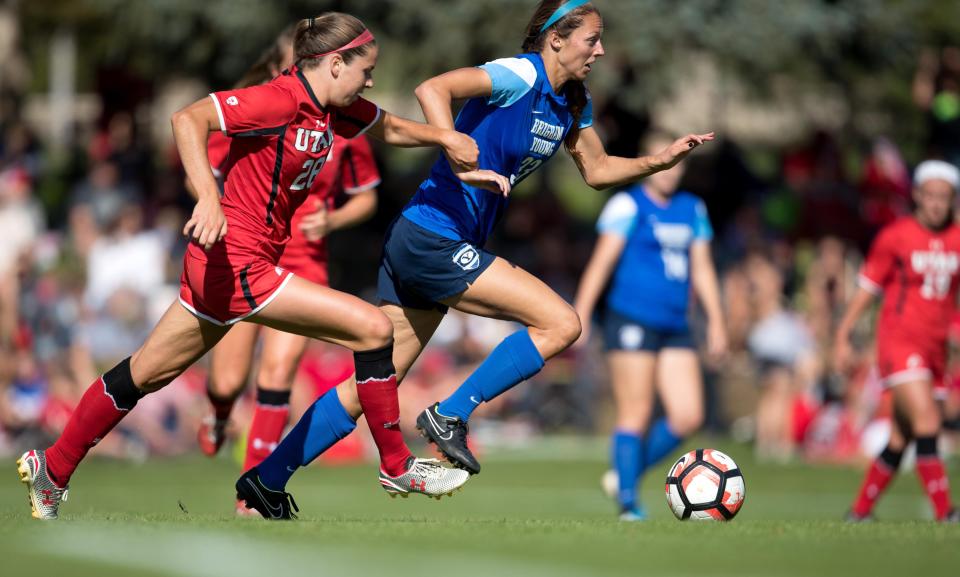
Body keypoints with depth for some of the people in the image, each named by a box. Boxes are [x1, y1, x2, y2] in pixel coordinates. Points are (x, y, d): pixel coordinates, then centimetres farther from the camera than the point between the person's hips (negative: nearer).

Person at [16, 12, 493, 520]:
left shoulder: (334, 108, 8)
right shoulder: (280, 100, -18)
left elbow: (390, 128, 25)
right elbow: (188, 118, -25)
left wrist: (444, 136, 8)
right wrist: (208, 197, -36)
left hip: (217, 265, 10)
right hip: (235, 263, -10)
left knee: (145, 374, 18)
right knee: (372, 328, -8)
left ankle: (51, 471, 28)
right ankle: (397, 467, 3)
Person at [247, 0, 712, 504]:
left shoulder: (573, 103, 14)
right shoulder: (521, 75, -14)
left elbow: (597, 171, 25)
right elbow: (432, 89, -26)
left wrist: (659, 161, 11)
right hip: (432, 240, -9)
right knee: (561, 323, -12)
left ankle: (266, 478, 13)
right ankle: (450, 416, -7)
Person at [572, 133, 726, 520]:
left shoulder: (692, 209, 16)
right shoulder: (628, 205, -3)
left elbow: (701, 267, 20)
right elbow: (602, 260, -9)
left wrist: (715, 321, 15)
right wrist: (580, 315, -15)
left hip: (675, 327, 6)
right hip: (631, 321, -6)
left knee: (688, 416, -2)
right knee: (636, 414, -7)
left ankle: (627, 474, 15)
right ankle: (628, 502, -1)